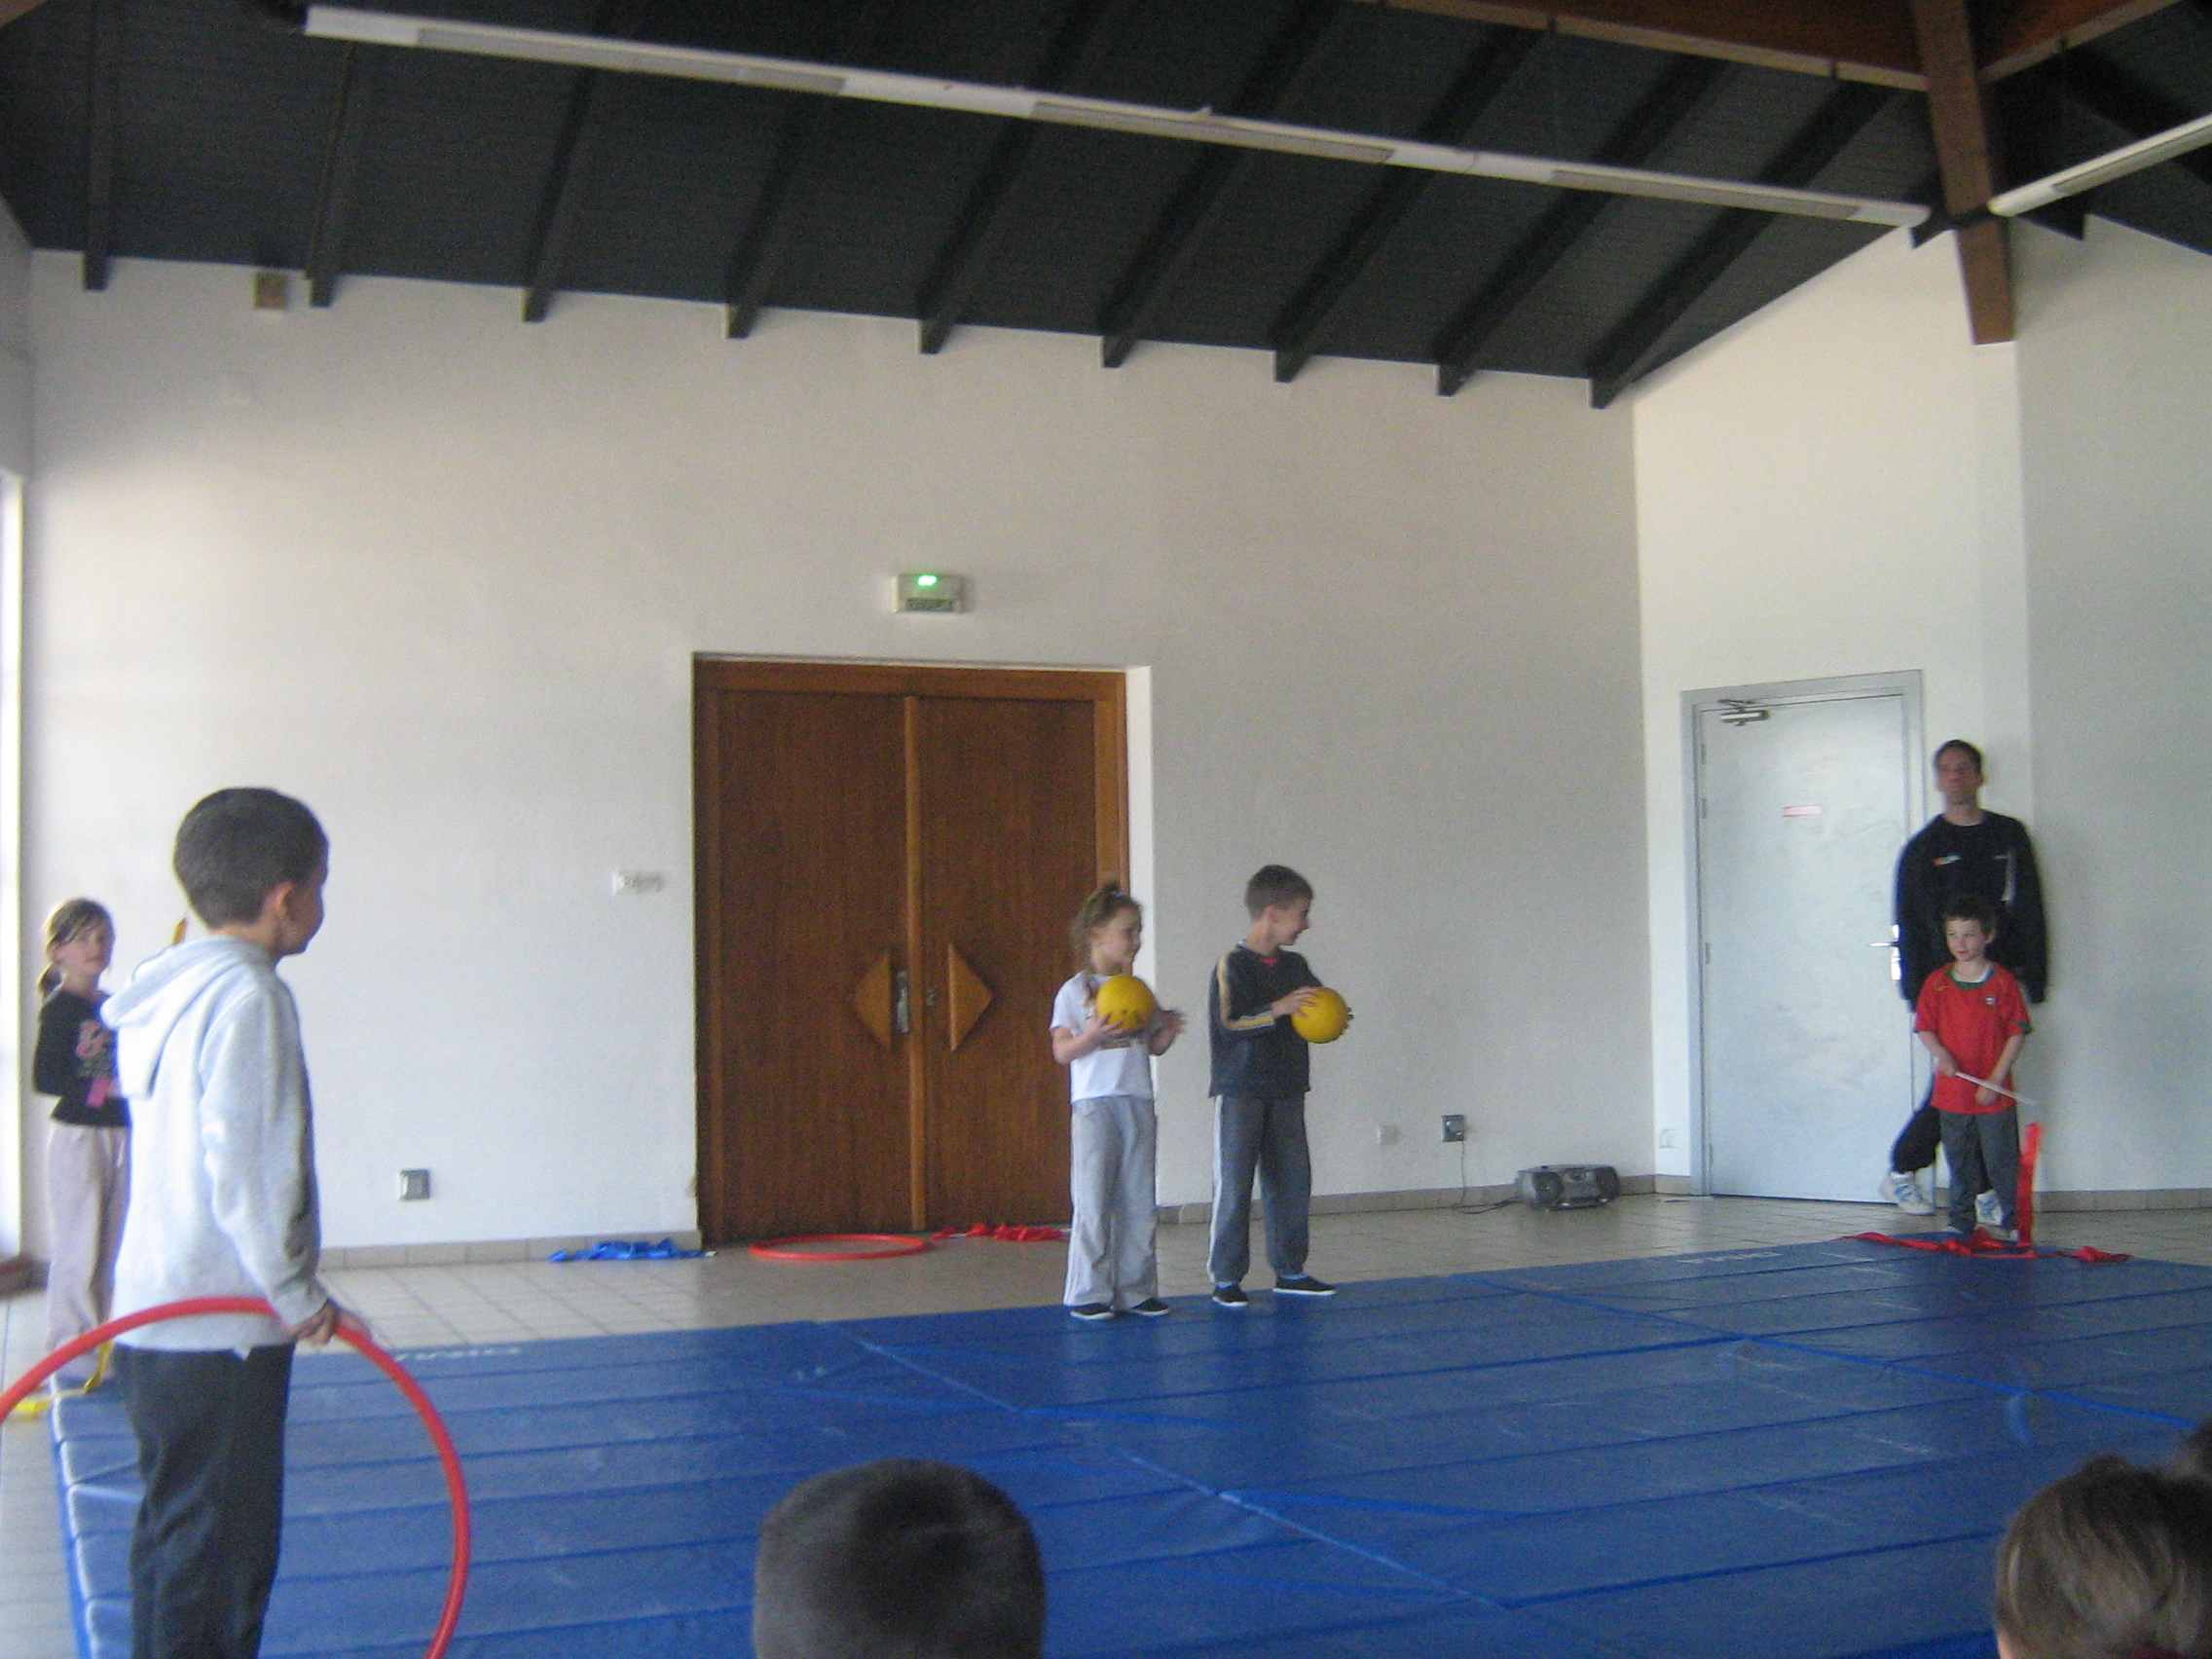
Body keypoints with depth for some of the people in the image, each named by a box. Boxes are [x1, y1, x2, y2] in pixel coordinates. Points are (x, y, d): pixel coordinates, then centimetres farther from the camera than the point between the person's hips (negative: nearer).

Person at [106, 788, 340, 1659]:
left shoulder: (171, 989, 13)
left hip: (160, 1315, 10)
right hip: (218, 1331, -10)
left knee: (180, 1535, 18)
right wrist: (296, 1292, -12)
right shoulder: (246, 996, -16)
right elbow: (245, 1166, -22)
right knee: (213, 1551, -2)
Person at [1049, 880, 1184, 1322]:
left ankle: (1136, 1289, 15)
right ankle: (1089, 1294, 3)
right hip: (1095, 1104, -5)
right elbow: (1061, 1051, -8)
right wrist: (1092, 1035, -25)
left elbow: (1154, 1046, 17)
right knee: (1094, 1202, -4)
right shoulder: (1075, 991, -3)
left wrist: (1169, 1030, -3)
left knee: (1139, 1203, 7)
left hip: (1138, 1103, 6)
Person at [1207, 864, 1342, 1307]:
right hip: (1240, 1092, -7)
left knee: (1292, 1182, 9)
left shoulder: (1295, 966, 12)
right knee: (1234, 1187, -4)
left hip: (1287, 1092, 7)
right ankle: (1226, 1278, 3)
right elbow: (1225, 1024, -18)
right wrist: (1277, 1009, -24)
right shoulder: (1233, 966, -9)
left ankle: (1290, 1270, 20)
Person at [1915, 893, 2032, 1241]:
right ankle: (1961, 1224, 21)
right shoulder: (1936, 983, 3)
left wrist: (1995, 1079, -11)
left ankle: (2008, 1221, 16)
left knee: (2001, 1162, 3)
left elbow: (2016, 1034, -5)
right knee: (1959, 1164, 12)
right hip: (1952, 1093, 3)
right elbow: (1925, 1028, 6)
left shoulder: (2003, 983, -5)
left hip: (1994, 1094, -3)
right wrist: (1940, 1053, -15)